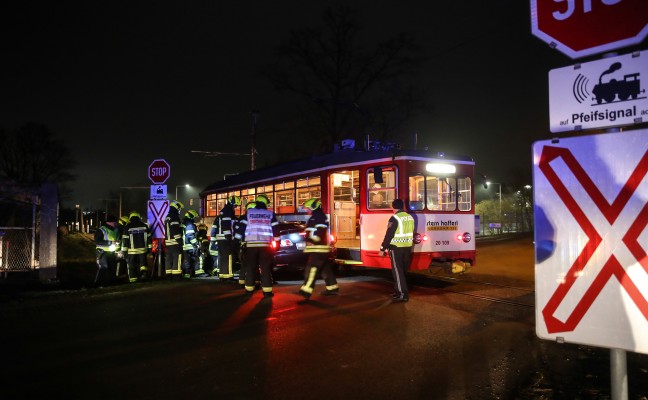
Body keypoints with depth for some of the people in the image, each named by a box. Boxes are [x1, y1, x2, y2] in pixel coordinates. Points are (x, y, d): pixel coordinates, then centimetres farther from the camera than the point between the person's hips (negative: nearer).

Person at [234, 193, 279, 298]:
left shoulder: (248, 213, 9)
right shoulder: (270, 214, 8)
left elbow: (241, 227, 6)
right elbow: (275, 229, 7)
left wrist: (237, 239, 10)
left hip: (251, 244, 1)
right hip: (265, 244, -1)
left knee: (250, 267, 9)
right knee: (266, 268, 1)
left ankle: (249, 290, 11)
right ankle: (267, 291, -3)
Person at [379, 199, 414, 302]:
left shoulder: (394, 218, -15)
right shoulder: (410, 217, 8)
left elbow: (389, 235, -16)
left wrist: (382, 249, -10)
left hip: (396, 248, -7)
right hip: (407, 247, 7)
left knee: (397, 271, -2)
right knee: (402, 270, 16)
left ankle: (403, 294, -4)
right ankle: (398, 290, 26)